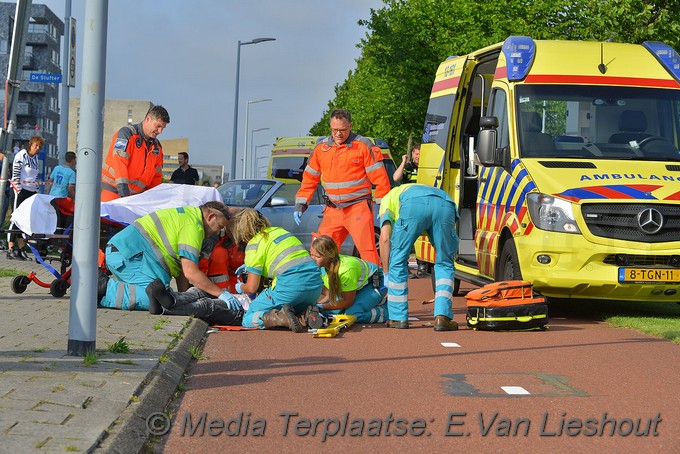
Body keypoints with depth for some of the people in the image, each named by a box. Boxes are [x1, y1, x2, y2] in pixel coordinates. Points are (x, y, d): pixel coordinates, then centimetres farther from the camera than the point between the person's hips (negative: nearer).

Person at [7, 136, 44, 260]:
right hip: (21, 191, -7)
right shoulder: (21, 156, -7)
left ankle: (21, 249, 6)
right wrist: (19, 191, -17)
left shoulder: (35, 158, 16)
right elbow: (15, 175, -12)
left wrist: (36, 191, 14)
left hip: (31, 192, 7)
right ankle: (10, 249, -6)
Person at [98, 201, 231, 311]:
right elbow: (190, 272, -17)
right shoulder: (193, 225, -11)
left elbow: (181, 266, 20)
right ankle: (104, 287, -20)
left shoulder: (188, 214, 23)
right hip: (128, 255, -11)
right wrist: (221, 294, -11)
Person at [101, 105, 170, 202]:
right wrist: (123, 188, -29)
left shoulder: (157, 147, 15)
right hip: (114, 190, -6)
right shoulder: (126, 133, -7)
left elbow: (156, 176, 20)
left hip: (136, 194, 6)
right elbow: (119, 162, -20)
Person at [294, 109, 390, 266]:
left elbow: (380, 178, -5)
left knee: (367, 249, -15)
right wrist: (300, 204, 12)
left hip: (358, 207, -5)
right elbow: (309, 178, 19)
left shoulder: (363, 146, -4)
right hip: (333, 210, 5)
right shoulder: (321, 148, 10)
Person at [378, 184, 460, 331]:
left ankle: (398, 317, 20)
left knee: (397, 261, 16)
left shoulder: (389, 198, 38)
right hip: (445, 205, 3)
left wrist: (386, 274, 25)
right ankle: (442, 317, 8)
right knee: (444, 264, 20)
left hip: (413, 205, -3)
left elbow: (385, 238, 19)